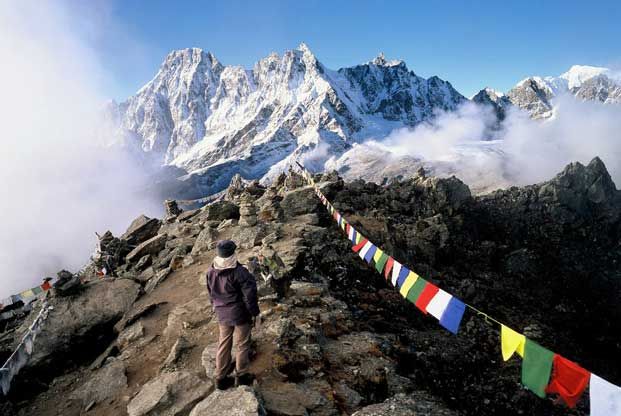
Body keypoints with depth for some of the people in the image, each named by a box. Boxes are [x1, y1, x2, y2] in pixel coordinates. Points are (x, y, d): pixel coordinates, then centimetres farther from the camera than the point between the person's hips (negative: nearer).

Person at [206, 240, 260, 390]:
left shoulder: (211, 272, -6)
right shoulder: (239, 272, -25)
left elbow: (211, 294, 8)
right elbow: (250, 295, -19)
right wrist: (256, 313, -7)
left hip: (222, 315, 5)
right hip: (240, 315, -5)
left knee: (224, 345, 19)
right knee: (242, 345, 13)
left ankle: (221, 378, 29)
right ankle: (241, 376, 27)